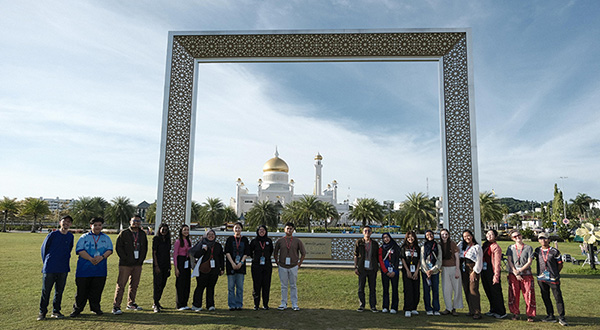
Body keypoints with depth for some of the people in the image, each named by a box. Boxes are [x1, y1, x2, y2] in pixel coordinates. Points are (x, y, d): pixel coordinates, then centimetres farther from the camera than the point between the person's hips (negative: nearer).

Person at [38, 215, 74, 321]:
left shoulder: (70, 237, 5)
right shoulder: (52, 235, -5)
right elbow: (44, 248, 6)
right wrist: (46, 262, 10)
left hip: (63, 269, 3)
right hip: (49, 268, -3)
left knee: (59, 291, 9)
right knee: (45, 291, 2)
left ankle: (56, 311, 20)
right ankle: (42, 312, 14)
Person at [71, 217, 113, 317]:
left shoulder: (106, 238, 13)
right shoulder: (84, 237, 6)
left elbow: (109, 250, 5)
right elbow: (79, 250, -5)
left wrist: (101, 257, -15)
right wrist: (91, 258, -18)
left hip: (100, 270, 2)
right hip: (84, 269, -2)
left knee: (97, 290, 6)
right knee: (81, 290, 3)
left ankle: (96, 308, 20)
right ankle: (77, 309, 17)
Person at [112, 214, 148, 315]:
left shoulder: (143, 234, 12)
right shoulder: (124, 233, -1)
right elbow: (119, 247, -4)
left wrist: (141, 259, 5)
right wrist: (125, 259, -10)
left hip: (138, 264, 5)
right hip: (125, 264, -5)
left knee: (134, 285, 11)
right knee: (121, 285, -6)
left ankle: (131, 303, 23)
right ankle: (116, 306, -1)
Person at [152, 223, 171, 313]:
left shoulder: (168, 240, 12)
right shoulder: (156, 238, -5)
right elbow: (154, 253, -9)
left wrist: (169, 266, 11)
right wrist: (156, 266, -14)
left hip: (165, 265, 6)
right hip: (158, 265, -6)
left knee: (163, 284, 10)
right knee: (157, 284, -7)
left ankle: (157, 302, 22)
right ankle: (156, 305, -2)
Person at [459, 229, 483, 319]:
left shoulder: (477, 247, -3)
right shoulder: (462, 245, 14)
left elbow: (479, 261, -6)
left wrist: (474, 272, -11)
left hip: (473, 269, -6)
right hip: (464, 270, 6)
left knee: (473, 290, -11)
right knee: (466, 290, 5)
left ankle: (477, 312, -7)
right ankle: (471, 310, 13)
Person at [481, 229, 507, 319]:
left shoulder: (496, 247, -12)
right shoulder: (485, 245, 12)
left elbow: (497, 262, -15)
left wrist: (496, 276, -19)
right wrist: (481, 270, 14)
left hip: (492, 271, -8)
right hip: (484, 271, 8)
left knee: (496, 292, 0)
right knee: (488, 292, 15)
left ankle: (501, 312, 12)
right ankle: (493, 310, 27)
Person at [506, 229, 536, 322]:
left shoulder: (528, 248, 3)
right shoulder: (510, 248, 8)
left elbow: (529, 262, -3)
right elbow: (509, 261, 1)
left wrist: (519, 270, -14)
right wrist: (515, 273, -10)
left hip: (526, 274, -1)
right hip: (513, 274, 2)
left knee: (529, 294, -3)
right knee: (513, 294, 3)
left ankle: (530, 315, 8)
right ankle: (515, 313, 15)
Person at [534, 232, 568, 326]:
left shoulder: (554, 251, -3)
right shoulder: (537, 251, 7)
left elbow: (560, 265, 3)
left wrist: (555, 274, 2)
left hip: (553, 279, -4)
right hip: (541, 279, 4)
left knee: (558, 298, -4)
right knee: (545, 297, 10)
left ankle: (561, 318, 5)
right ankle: (550, 316, 21)